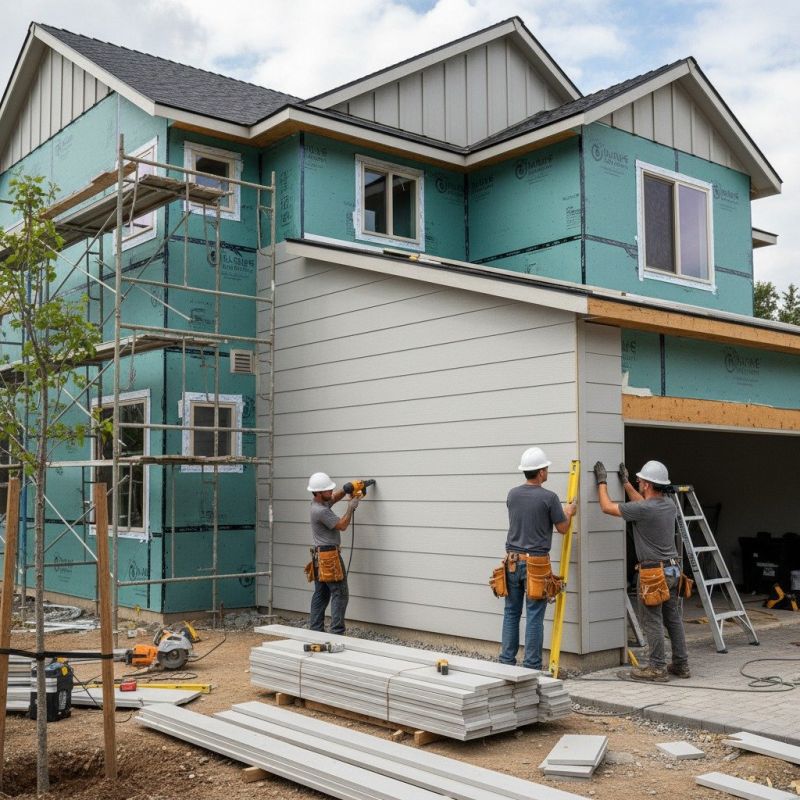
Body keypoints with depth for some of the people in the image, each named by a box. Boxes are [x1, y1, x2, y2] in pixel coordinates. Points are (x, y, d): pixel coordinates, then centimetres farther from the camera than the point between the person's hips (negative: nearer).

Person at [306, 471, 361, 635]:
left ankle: (315, 630, 13)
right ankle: (337, 632, -11)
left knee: (320, 595, 12)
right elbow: (342, 525, -13)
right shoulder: (321, 511, -20)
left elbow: (333, 498, 28)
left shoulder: (317, 502, 9)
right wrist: (351, 507, -2)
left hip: (319, 556, 10)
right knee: (340, 594, -8)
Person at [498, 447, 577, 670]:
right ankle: (531, 665, 4)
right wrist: (568, 513, 21)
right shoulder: (549, 497, -11)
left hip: (513, 561, 5)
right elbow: (562, 528, -1)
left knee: (511, 613, 12)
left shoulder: (512, 494, 5)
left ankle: (506, 660, 16)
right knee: (534, 616, 1)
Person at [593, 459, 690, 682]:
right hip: (673, 570, 8)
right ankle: (681, 664, 20)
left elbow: (607, 507, -8)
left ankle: (658, 668, 2)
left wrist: (602, 482, 6)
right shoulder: (669, 505, 7)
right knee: (673, 618, 13)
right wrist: (625, 483, 34)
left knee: (652, 622, -1)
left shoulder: (642, 510, -18)